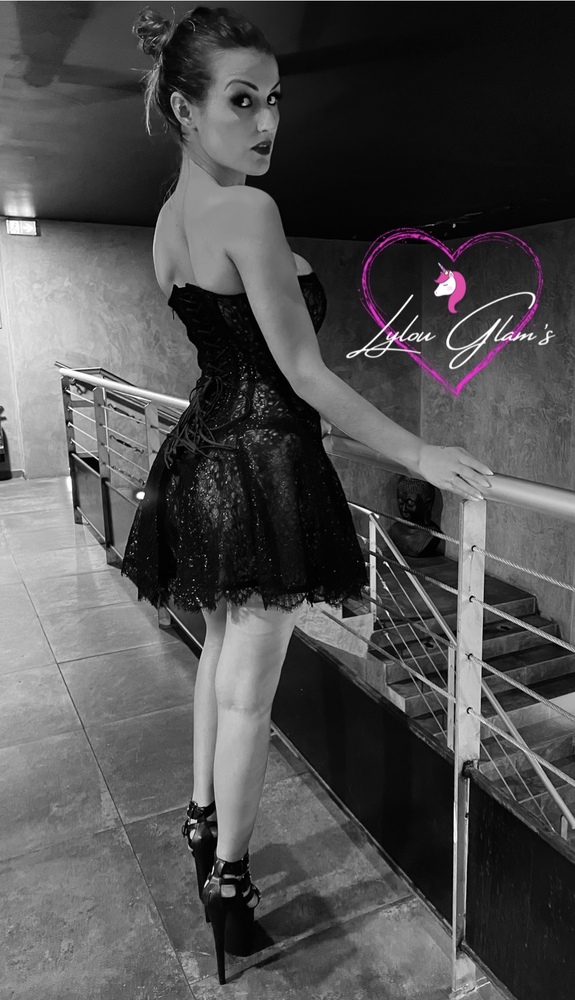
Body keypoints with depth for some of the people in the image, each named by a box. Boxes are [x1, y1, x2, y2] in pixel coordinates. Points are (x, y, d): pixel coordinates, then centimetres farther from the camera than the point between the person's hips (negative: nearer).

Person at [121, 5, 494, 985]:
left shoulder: (169, 219, 11)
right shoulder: (248, 210, -17)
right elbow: (303, 372, -19)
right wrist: (419, 454, -13)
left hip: (204, 454, 9)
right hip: (264, 465, -9)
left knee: (222, 652, 22)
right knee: (249, 687, 4)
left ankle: (204, 815, 42)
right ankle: (227, 876, 23)